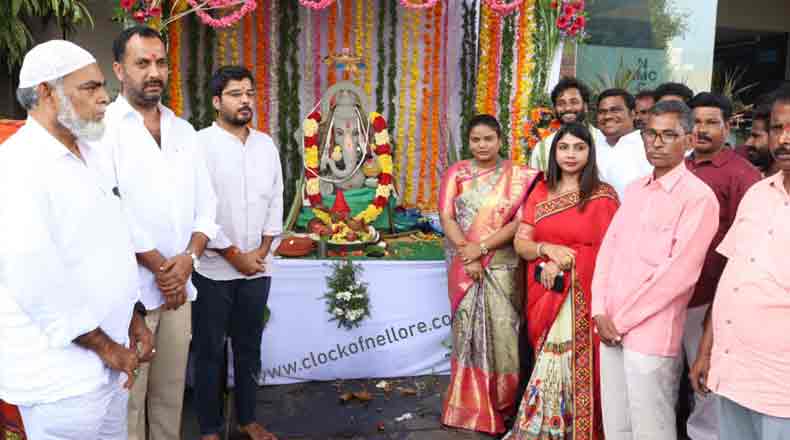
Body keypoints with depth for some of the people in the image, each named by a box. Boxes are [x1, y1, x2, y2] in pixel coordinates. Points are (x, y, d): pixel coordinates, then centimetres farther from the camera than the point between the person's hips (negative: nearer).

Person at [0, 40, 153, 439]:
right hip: (60, 373, -8)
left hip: (110, 358, 8)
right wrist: (106, 346, -15)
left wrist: (132, 318, 10)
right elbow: (34, 280, -23)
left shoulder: (91, 154, 9)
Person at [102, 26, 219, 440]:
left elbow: (206, 203, 10)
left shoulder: (184, 131, 12)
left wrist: (188, 258, -6)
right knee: (128, 394, 3)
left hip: (179, 285, 5)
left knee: (170, 390, 13)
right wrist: (158, 266, -10)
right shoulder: (102, 127, -5)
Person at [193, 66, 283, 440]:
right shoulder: (200, 144, -9)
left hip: (257, 267, 5)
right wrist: (233, 255, -12)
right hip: (213, 269, -4)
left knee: (249, 346, 15)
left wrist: (262, 250, -2)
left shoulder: (266, 145, 8)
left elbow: (276, 201, 9)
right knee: (210, 350, 8)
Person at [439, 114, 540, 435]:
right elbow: (447, 217, -2)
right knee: (469, 333, 6)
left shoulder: (516, 176, 2)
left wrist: (481, 247, -15)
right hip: (464, 266, 1)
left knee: (502, 332, 1)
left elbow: (520, 222, -6)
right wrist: (467, 255, -13)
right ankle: (470, 406, 19)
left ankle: (501, 404, 19)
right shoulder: (456, 174, 5)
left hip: (502, 267, -1)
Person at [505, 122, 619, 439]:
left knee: (575, 367, -3)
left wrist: (563, 263, -14)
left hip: (583, 296, -3)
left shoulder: (603, 195, -3)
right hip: (545, 294, 3)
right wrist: (547, 249, -13)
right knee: (550, 366, 8)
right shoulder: (540, 192, 10)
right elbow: (520, 244, 6)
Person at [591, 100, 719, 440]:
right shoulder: (635, 190, 13)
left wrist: (622, 320, -10)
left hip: (651, 333, -6)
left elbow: (679, 273, -15)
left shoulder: (698, 197, -9)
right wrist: (600, 311, -2)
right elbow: (608, 249, 10)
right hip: (611, 327, 6)